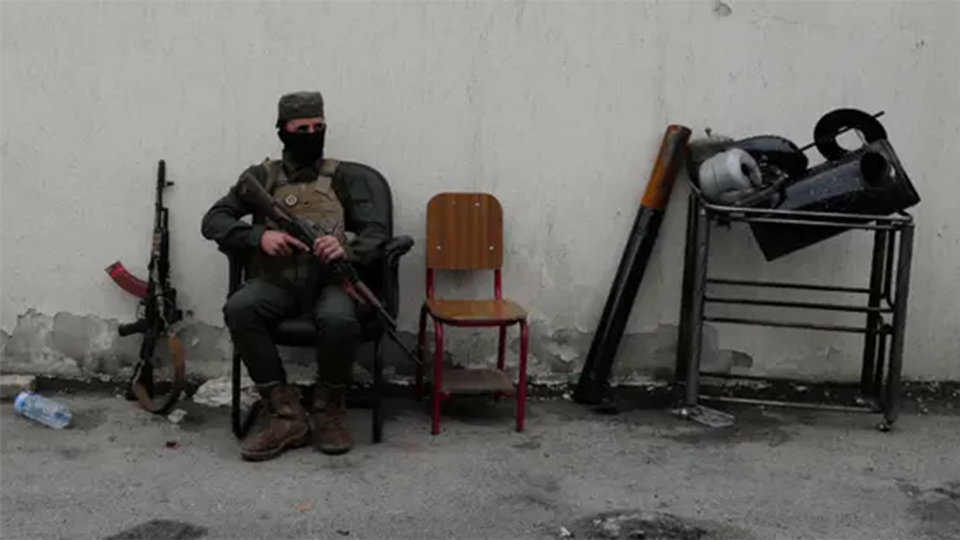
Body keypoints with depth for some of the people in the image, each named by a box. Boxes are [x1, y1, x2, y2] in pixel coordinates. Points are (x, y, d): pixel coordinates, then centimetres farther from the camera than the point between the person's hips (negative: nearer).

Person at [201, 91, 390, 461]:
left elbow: (377, 230, 3)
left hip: (329, 279, -1)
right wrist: (258, 236, -12)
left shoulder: (343, 177, 11)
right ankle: (286, 413, -21)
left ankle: (328, 410, -9)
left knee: (339, 319, -36)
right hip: (276, 279, 2)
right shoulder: (261, 177, 13)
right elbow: (213, 221, 8)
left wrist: (348, 251, -20)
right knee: (239, 309, -31)